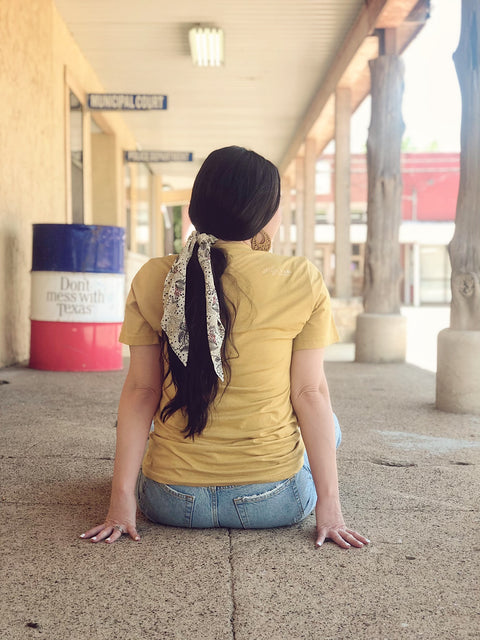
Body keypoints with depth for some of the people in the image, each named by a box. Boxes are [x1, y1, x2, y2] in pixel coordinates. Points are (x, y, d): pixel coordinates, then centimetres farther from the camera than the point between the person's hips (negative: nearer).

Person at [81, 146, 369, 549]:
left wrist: (122, 501, -2)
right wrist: (329, 504, -5)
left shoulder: (153, 280, -6)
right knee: (326, 425, 30)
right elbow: (310, 394, -10)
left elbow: (140, 391, -5)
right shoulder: (302, 281, -10)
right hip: (275, 505, -3)